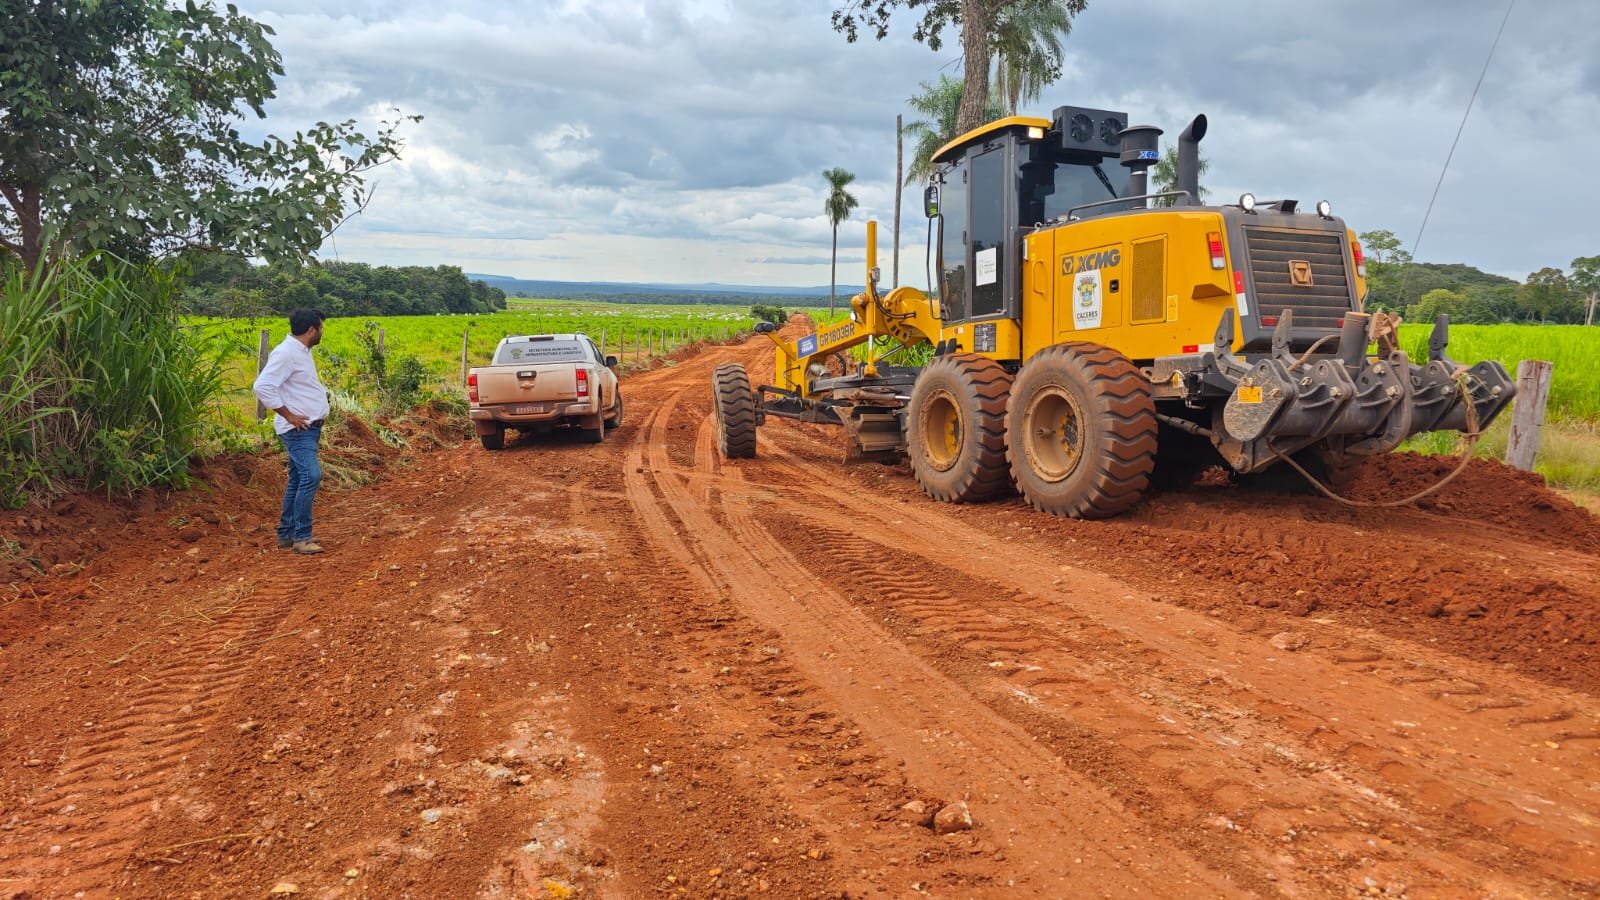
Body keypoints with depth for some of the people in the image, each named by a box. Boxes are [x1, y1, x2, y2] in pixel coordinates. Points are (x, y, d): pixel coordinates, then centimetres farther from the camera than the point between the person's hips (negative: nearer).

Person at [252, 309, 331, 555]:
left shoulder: (302, 352, 15)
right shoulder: (286, 353, -16)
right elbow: (262, 387, -22)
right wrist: (288, 415, -18)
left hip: (309, 427, 10)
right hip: (298, 428, -10)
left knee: (297, 479, 13)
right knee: (310, 476, -17)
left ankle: (286, 535, 20)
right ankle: (301, 537, -13)